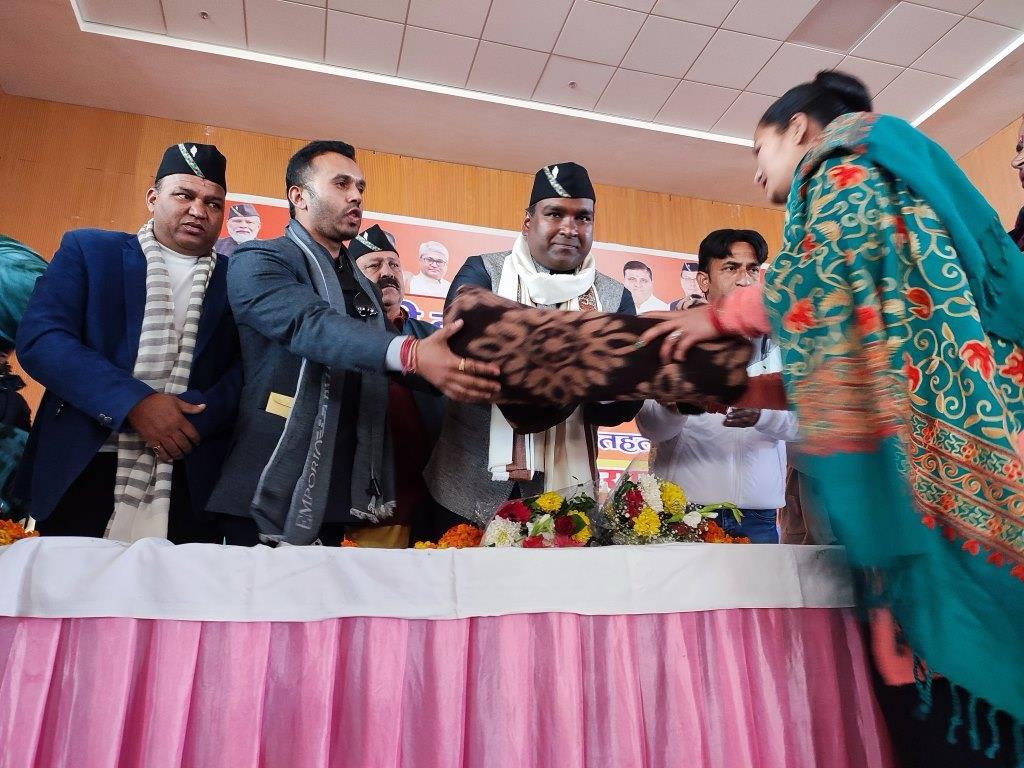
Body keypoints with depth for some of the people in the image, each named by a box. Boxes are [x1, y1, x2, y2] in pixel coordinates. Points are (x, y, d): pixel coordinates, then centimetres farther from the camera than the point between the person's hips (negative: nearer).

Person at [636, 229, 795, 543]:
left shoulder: (774, 342, 11)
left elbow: (800, 419, -2)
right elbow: (649, 427, -8)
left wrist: (761, 414, -24)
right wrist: (675, 403, -31)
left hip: (757, 514, 3)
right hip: (682, 508, -2)